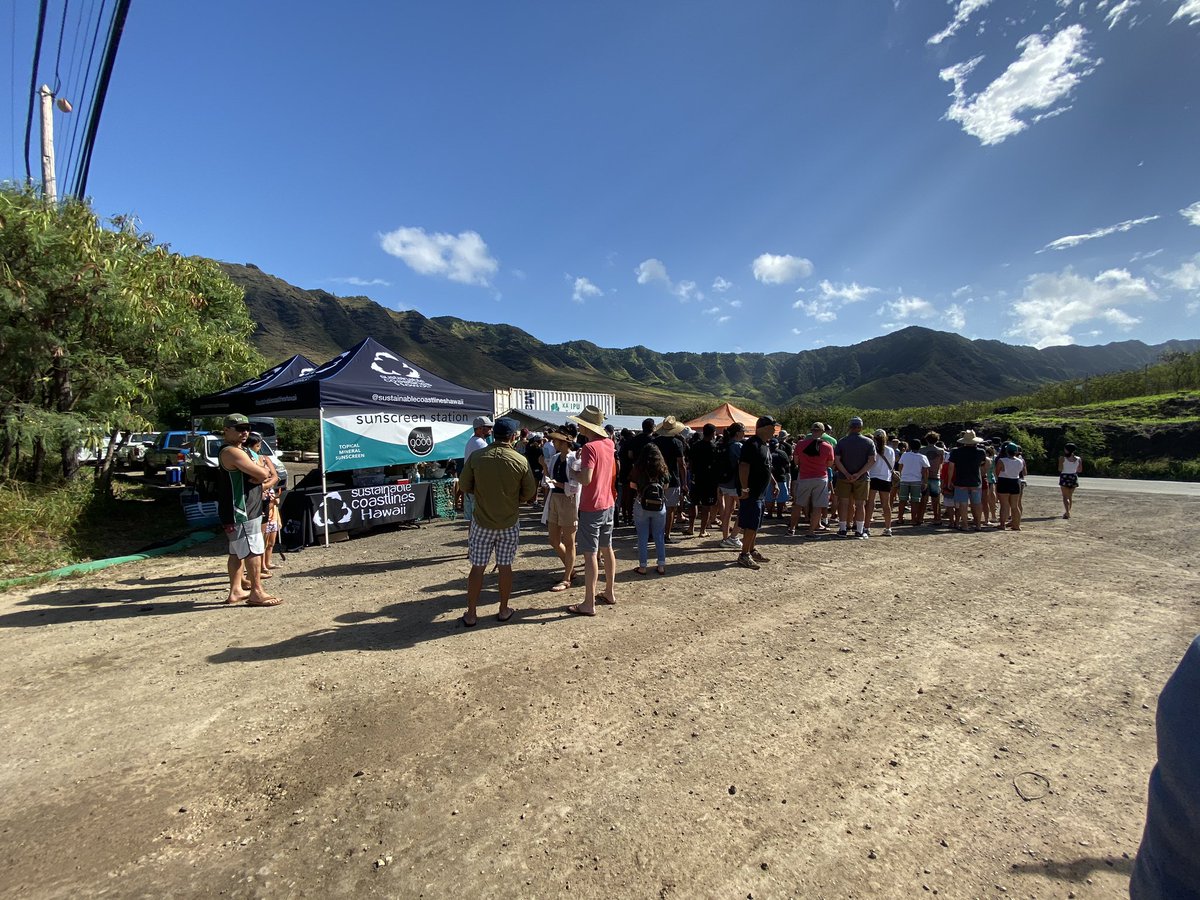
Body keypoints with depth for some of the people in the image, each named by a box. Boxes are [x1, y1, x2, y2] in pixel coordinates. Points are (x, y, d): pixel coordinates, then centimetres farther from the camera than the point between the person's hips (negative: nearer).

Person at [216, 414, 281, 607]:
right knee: (254, 551, -6)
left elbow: (272, 477, 15)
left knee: (238, 552, 15)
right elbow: (263, 474, -22)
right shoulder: (232, 452, -15)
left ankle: (235, 591, 24)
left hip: (245, 511, 10)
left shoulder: (242, 451, 17)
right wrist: (263, 475, 0)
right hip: (241, 513, -10)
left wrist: (263, 483, -5)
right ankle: (256, 593, 0)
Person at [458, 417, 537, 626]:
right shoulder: (521, 461, -11)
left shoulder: (476, 456, -9)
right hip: (509, 523, 0)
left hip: (482, 522, 0)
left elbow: (465, 487, 0)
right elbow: (530, 493, -3)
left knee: (477, 567, 9)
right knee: (505, 566, 12)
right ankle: (504, 611, 24)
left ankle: (470, 614, 17)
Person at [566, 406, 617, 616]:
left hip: (591, 508, -8)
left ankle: (588, 604, 4)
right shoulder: (608, 443, 4)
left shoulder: (589, 447, -20)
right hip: (607, 504, 8)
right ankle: (609, 593, 29)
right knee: (607, 549, 17)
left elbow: (586, 479, -27)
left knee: (590, 554, -3)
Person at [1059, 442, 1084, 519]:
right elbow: (1080, 470, 8)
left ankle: (1067, 512, -20)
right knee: (1070, 496, 16)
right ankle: (1067, 512, 23)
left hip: (1065, 477, -4)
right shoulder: (1078, 459, 3)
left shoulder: (1062, 458, -9)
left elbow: (1060, 469, -11)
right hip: (1074, 477, 4)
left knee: (1065, 496, -3)